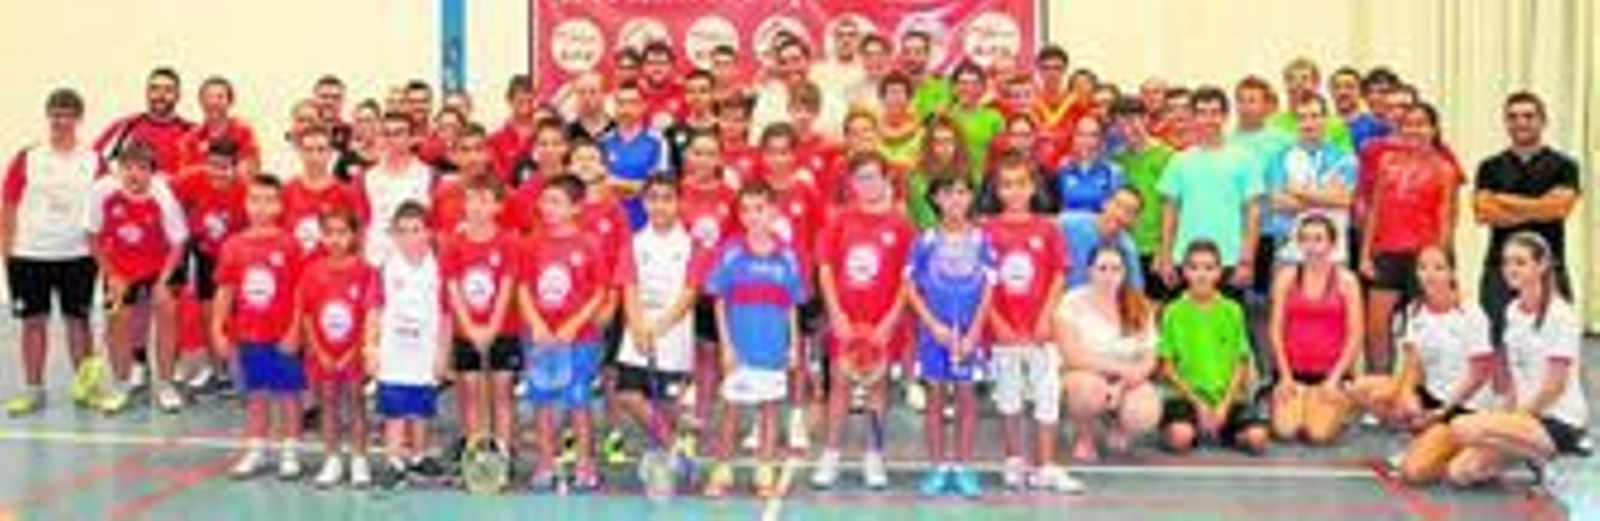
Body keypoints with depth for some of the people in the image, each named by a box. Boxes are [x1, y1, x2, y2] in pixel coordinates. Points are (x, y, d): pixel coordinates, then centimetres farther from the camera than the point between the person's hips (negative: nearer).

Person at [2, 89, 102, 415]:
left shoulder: (93, 161, 1)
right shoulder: (26, 159, 1)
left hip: (77, 256, 0)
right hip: (29, 255, 0)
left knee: (78, 320, 7)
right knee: (33, 321, 5)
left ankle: (85, 387, 16)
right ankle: (33, 390, 14)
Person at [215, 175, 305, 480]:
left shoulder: (288, 244, -8)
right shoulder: (234, 246, 2)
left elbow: (299, 292, -7)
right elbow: (225, 290, 6)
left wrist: (295, 331, -10)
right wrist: (218, 329, 4)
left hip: (282, 337, -3)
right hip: (247, 336, 3)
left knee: (288, 393, 5)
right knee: (255, 394, 13)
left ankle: (290, 452, 15)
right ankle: (255, 451, 23)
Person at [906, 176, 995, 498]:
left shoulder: (981, 240, -1)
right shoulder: (926, 241, -2)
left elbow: (988, 289, -1)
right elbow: (911, 288, 0)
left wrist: (973, 333, -7)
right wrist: (934, 325, -9)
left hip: (969, 332, 0)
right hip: (934, 331, 0)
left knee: (966, 395, 3)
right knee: (936, 395, 5)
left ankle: (963, 468, 10)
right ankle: (938, 468, 12)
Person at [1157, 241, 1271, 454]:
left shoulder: (1233, 311, 6)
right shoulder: (1173, 312, 1)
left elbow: (1242, 363, 5)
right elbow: (1166, 366, 0)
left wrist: (1224, 405, -8)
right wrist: (1198, 404, -9)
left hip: (1228, 397, 2)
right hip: (1186, 396, -2)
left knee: (1257, 438, -24)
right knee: (1179, 439, -32)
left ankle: (1221, 429, 6)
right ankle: (1196, 428, 3)